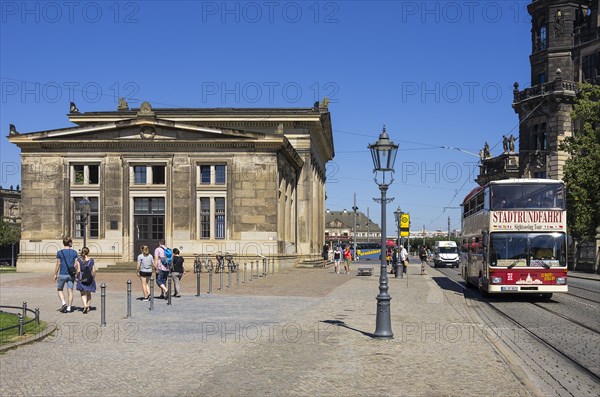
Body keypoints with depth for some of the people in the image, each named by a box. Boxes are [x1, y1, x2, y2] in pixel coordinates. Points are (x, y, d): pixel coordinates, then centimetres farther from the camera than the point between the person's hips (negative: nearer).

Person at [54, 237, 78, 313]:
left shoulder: (60, 252, -4)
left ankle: (64, 303, -5)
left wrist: (55, 274, 7)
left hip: (62, 274, -2)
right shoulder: (74, 252, 1)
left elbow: (58, 264, -3)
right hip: (71, 274, 2)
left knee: (60, 289, 14)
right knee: (70, 291, 6)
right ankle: (69, 308, 5)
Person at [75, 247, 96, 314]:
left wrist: (77, 277, 5)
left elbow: (78, 270, -10)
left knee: (83, 294, 3)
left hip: (81, 278, -2)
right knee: (89, 293, 17)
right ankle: (88, 307, 22)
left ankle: (85, 305, -18)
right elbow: (93, 271, -3)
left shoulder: (78, 260, -7)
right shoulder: (91, 260, -4)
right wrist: (94, 278, 12)